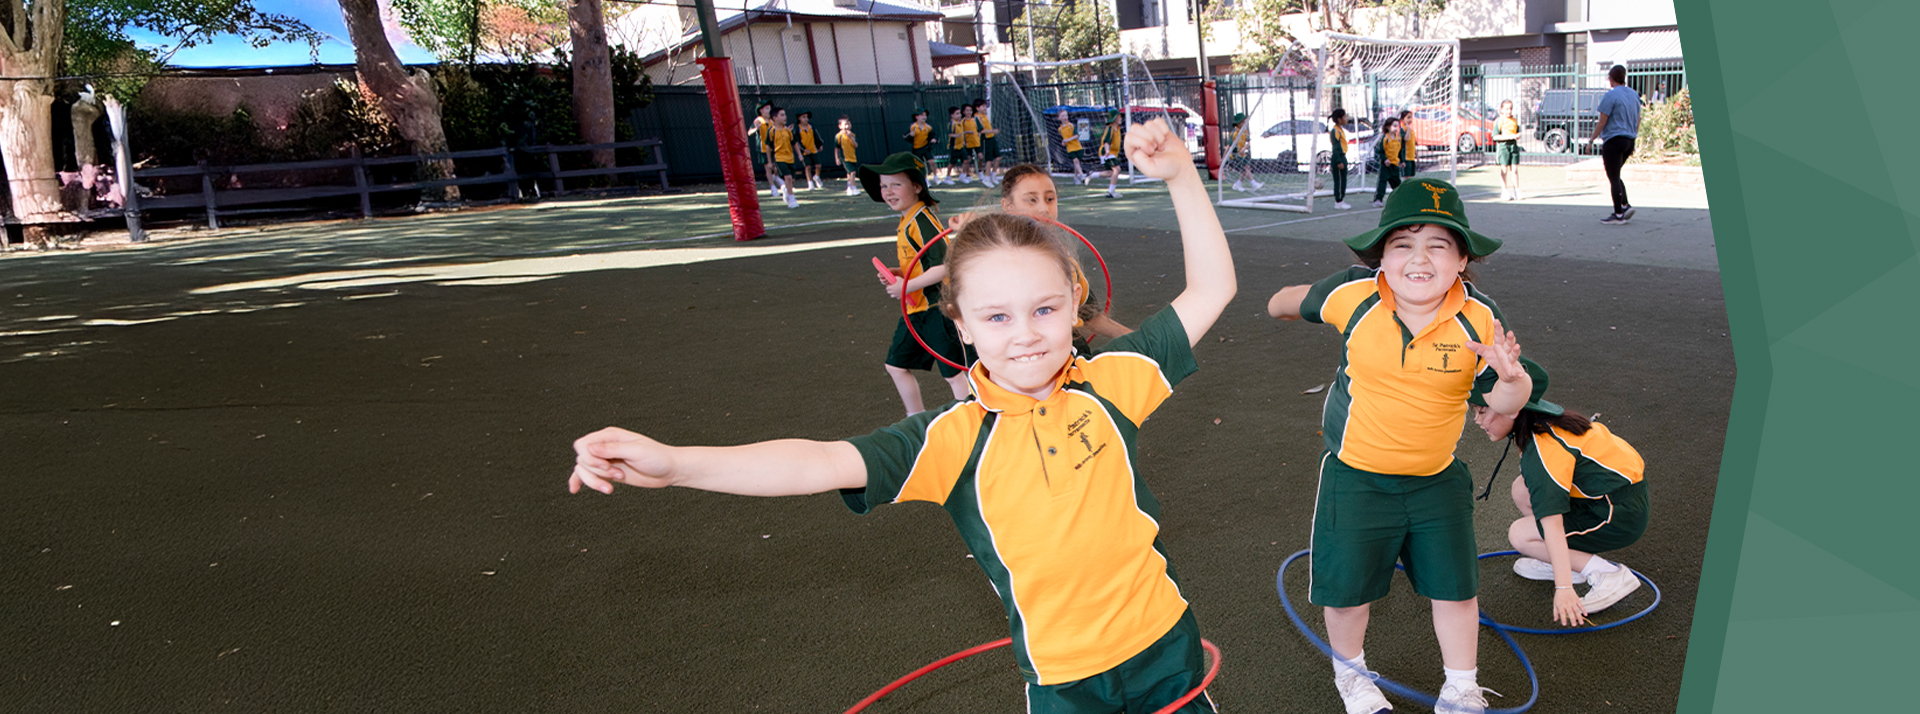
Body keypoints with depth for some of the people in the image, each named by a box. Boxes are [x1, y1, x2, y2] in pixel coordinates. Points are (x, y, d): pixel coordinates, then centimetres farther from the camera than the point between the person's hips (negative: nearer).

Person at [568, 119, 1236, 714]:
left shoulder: (1107, 382, -11)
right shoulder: (956, 437, -18)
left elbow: (1210, 289, -5)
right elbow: (828, 461, -29)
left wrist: (1181, 176, -14)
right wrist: (673, 462, -41)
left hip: (1164, 641, 2)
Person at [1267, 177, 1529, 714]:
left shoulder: (1478, 317, -15)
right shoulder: (1354, 296, -19)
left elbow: (1504, 403, -8)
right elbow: (1301, 300, 3)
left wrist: (1511, 378, -31)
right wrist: (1282, 304, 26)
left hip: (1438, 479, 2)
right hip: (1356, 475, -1)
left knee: (1455, 588, 15)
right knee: (1348, 588, 13)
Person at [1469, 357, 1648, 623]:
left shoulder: (1543, 452, -29)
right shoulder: (1540, 418, -2)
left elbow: (1553, 524, -33)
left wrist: (1563, 588, -34)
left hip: (1620, 516, -9)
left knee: (1520, 535, -9)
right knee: (1523, 489, 4)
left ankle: (1610, 575, -9)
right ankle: (1574, 563, 11)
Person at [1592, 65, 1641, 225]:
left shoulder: (1610, 96, -12)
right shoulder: (1634, 95, 12)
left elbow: (1602, 122, -14)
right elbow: (1637, 121, 17)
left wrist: (1592, 140, -6)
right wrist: (1632, 141, 23)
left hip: (1614, 140, -8)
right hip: (1629, 141, 8)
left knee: (1614, 178, -2)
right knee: (1615, 176, 20)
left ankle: (1618, 214, 0)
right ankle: (1626, 206, 9)